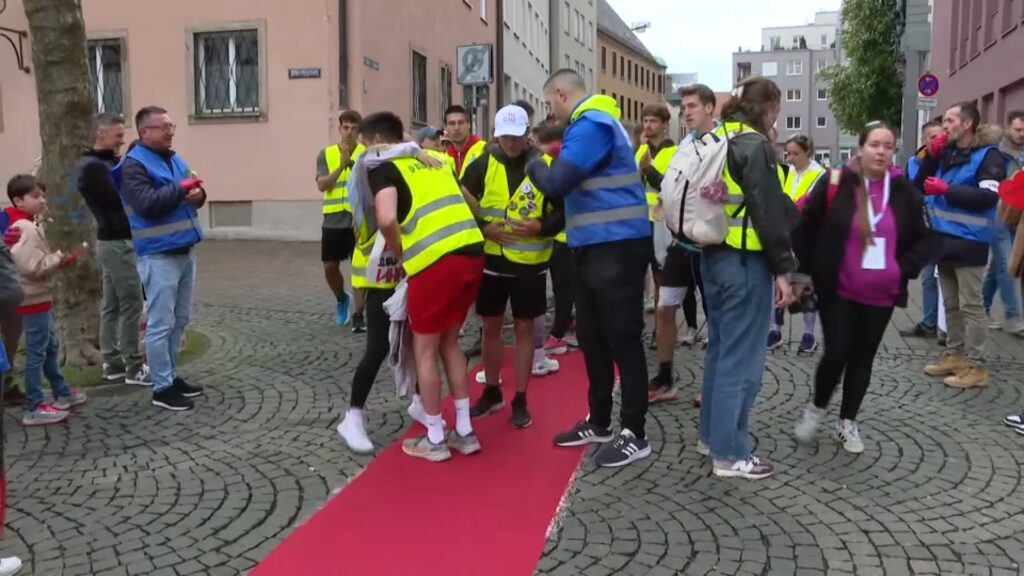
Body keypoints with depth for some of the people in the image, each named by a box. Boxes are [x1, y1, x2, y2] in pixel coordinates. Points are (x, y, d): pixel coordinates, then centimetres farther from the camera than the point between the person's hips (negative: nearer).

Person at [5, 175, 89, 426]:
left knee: (51, 348, 20)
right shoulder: (25, 229, -19)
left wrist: (59, 260, 3)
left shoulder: (26, 225, 13)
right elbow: (33, 267, -27)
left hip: (39, 298, 11)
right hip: (34, 300, -10)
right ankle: (34, 409, 3)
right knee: (37, 353, -4)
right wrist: (60, 258, -16)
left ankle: (63, 393, 33)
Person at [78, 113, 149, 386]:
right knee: (131, 304, -7)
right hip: (118, 242, -10)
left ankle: (112, 364, 18)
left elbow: (119, 194, 14)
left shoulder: (106, 163, 16)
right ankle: (133, 368, -1)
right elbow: (117, 200, -22)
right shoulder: (92, 167, -14)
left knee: (112, 305, 11)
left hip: (114, 241, 10)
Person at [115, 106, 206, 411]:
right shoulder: (134, 164, -10)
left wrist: (198, 194, -6)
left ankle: (171, 376, 27)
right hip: (159, 256, -8)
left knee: (180, 320, 15)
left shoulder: (174, 159, 16)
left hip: (184, 252, 9)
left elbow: (192, 193, 18)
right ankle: (162, 388, 5)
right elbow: (146, 203, -24)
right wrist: (182, 189, -15)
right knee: (161, 324, -3)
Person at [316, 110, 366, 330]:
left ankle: (358, 314, 7)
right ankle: (341, 299, 34)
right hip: (333, 220, 2)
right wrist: (341, 165, -19)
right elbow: (322, 185, -7)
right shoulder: (326, 154, 5)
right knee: (330, 266, 7)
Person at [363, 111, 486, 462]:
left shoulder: (383, 167, 2)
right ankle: (464, 432, 27)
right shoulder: (433, 158, 23)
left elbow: (386, 219, -15)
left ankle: (435, 440, 20)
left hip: (435, 262, -7)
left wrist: (400, 255, 2)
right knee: (449, 343, 21)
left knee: (424, 349, 10)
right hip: (472, 252, 7)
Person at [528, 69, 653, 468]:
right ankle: (599, 422, 26)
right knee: (592, 338, 14)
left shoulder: (592, 125, -15)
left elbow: (557, 183, -21)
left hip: (617, 248, -10)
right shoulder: (590, 124, 17)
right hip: (594, 247, 10)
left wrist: (533, 166, -2)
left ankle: (634, 434, 7)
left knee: (623, 340, -3)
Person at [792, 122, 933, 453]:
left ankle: (848, 421, 27)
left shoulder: (905, 192, 0)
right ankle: (817, 408, 21)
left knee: (863, 358, 11)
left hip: (881, 296, 3)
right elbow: (804, 228, -1)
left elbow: (923, 240, 10)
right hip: (837, 292, -3)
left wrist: (904, 269, -3)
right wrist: (812, 269, -4)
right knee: (837, 354, -7)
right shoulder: (835, 183, -9)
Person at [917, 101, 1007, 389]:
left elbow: (987, 197, -20)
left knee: (971, 305, -4)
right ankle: (954, 355, 24)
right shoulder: (947, 154, 13)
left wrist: (946, 189, -19)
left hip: (969, 243, -7)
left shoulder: (988, 156, -8)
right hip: (944, 239, 7)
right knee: (951, 305, 14)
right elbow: (920, 187, 11)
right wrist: (931, 156, 0)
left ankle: (975, 366, 2)